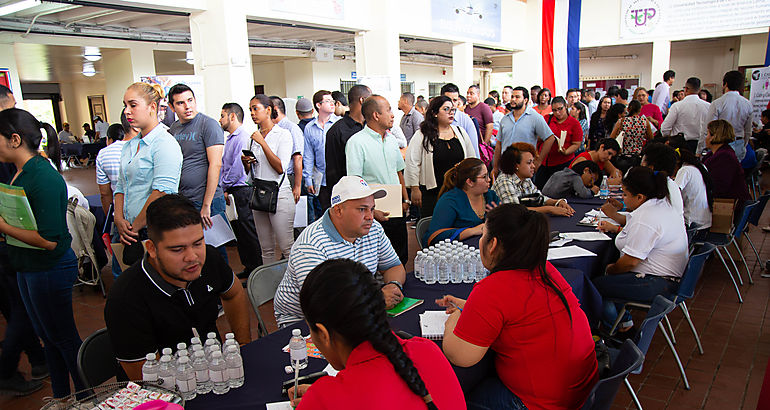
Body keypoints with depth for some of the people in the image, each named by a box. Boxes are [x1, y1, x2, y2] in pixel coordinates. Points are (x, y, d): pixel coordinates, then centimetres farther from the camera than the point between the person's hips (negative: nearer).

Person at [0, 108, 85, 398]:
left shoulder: (43, 178, -23)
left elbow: (49, 240, -26)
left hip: (50, 269, -9)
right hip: (27, 267, 9)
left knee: (63, 337, 5)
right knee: (47, 336, 20)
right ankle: (60, 397, 36)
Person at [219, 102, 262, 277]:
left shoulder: (243, 137, -12)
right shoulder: (230, 139, 18)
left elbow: (238, 167, -17)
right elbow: (224, 166, 21)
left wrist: (224, 188, -9)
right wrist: (223, 188, 9)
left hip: (242, 191, -10)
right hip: (232, 192, 10)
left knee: (248, 230, -5)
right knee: (238, 230, 13)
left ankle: (256, 268, 4)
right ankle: (247, 266, 23)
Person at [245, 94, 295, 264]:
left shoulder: (283, 134, -4)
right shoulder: (254, 137, 14)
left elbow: (280, 168, -15)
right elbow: (248, 171, 21)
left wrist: (263, 143, -14)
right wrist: (246, 162, -2)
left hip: (280, 194, -6)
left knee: (287, 246, -5)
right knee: (266, 248, 11)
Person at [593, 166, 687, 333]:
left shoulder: (645, 218, -25)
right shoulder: (663, 204, 9)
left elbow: (630, 261, -22)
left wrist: (610, 270, -5)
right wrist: (616, 228, 24)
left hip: (656, 284, -11)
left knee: (595, 285, -11)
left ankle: (615, 326, 13)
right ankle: (623, 318, 24)